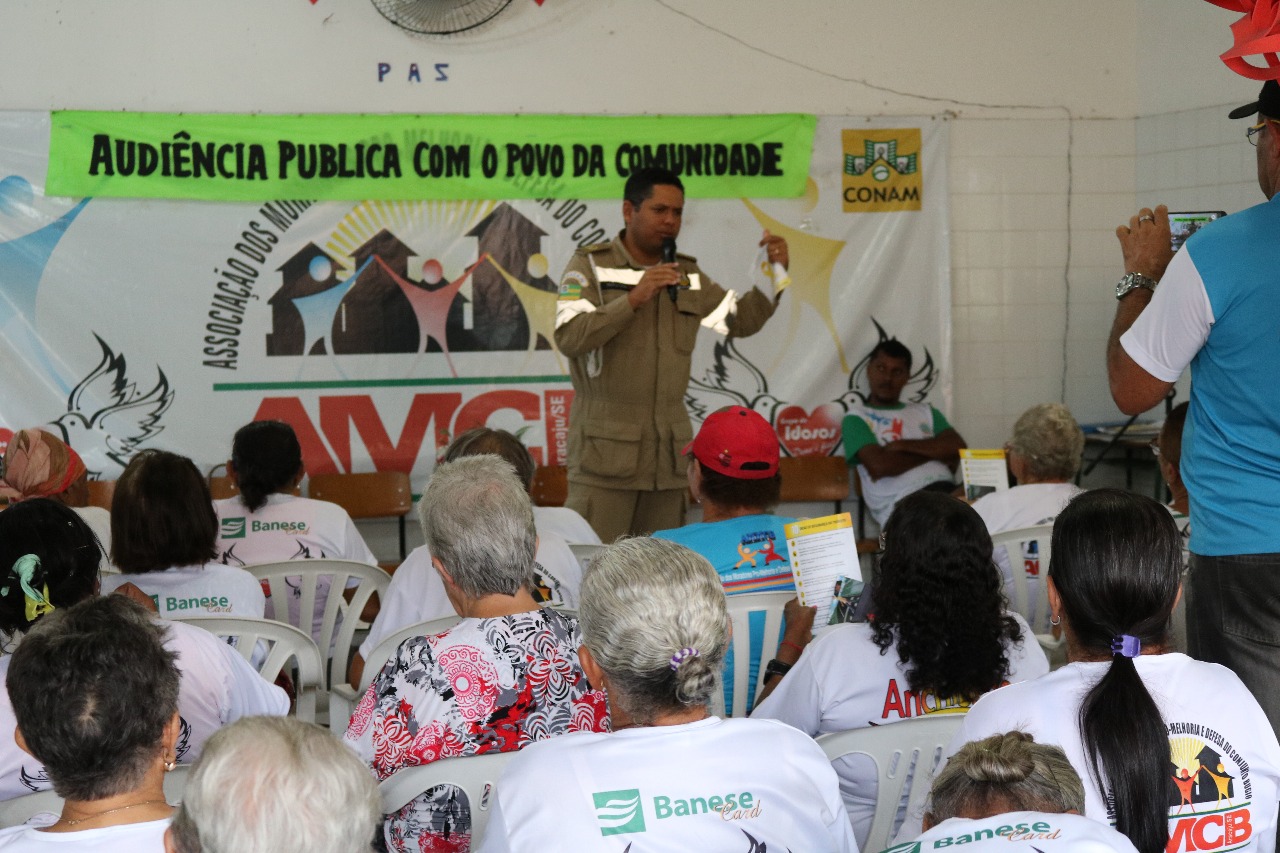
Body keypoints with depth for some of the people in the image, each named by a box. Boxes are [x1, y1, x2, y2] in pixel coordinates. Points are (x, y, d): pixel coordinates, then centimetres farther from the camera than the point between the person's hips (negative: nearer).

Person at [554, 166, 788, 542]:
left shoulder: (687, 274, 15)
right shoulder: (590, 265, -1)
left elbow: (742, 320, 19)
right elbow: (570, 338, -14)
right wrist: (634, 299, -21)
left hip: (668, 453, 5)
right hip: (606, 449, -5)